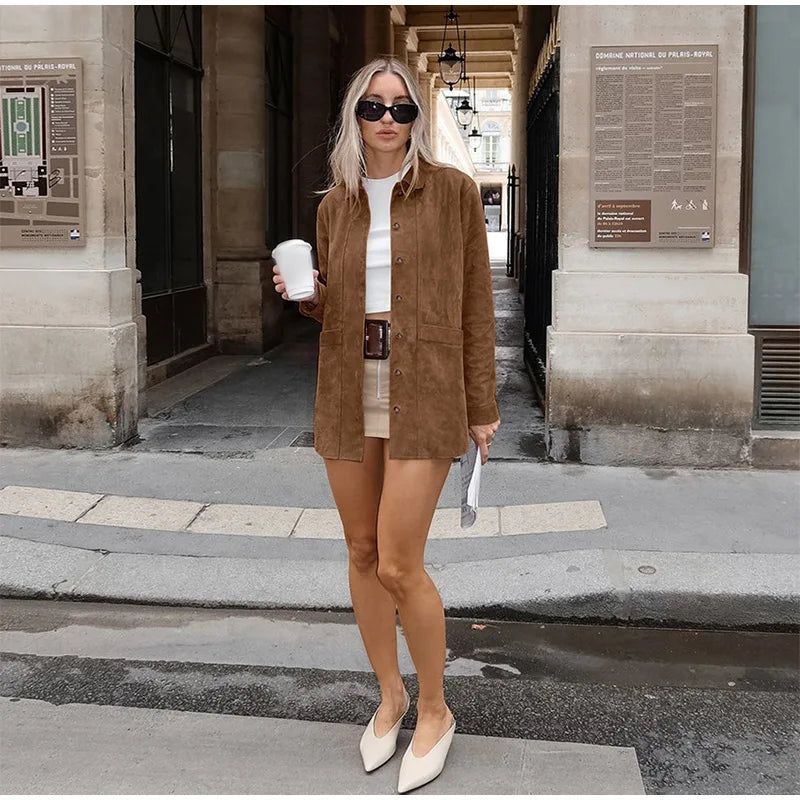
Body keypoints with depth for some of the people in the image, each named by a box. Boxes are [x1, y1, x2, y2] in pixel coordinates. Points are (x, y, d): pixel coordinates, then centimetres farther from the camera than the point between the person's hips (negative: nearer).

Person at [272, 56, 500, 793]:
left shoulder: (452, 190, -2)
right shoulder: (335, 203, 10)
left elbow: (476, 303, -2)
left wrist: (483, 405, -4)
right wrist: (303, 294, -4)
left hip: (423, 393, -5)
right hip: (347, 393, 5)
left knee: (399, 567, -8)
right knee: (362, 554, 10)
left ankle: (435, 711, 15)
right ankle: (390, 694, 31)